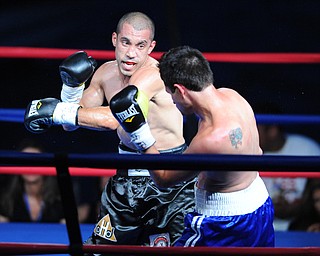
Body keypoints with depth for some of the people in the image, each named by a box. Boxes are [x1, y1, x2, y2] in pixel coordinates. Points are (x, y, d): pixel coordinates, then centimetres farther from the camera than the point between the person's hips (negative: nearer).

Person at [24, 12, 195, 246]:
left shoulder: (154, 75, -23)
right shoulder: (106, 73, 2)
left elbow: (112, 119, -36)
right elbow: (71, 124, 9)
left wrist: (58, 111, -28)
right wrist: (72, 84, -9)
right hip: (127, 177, 7)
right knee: (100, 245, 13)